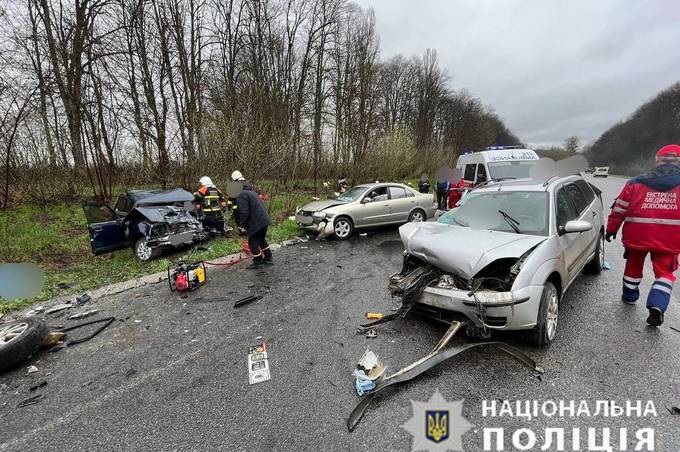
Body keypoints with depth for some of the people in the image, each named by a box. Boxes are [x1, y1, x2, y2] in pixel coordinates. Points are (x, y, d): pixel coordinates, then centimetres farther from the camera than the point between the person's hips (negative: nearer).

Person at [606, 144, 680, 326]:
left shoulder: (636, 183, -1)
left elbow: (619, 208, 1)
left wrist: (611, 229, 11)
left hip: (637, 236, 1)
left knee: (634, 266, 20)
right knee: (664, 272, 9)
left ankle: (629, 296, 36)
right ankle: (657, 307, -5)